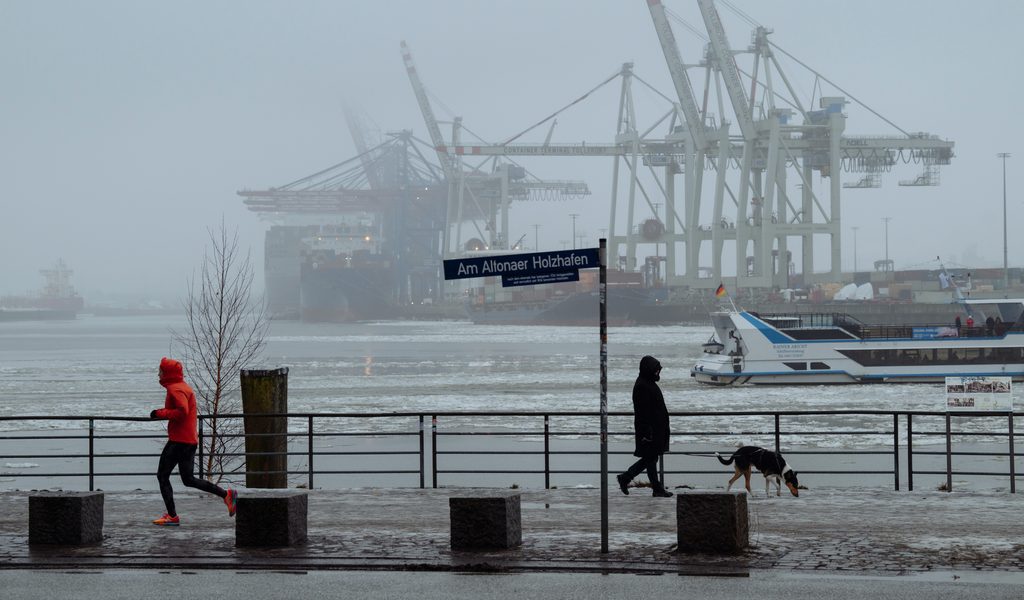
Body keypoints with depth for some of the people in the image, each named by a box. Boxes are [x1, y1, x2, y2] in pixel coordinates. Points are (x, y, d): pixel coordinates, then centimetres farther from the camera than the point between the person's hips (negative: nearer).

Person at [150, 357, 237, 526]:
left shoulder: (175, 389, -13)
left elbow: (182, 412, -26)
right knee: (188, 479, 14)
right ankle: (227, 495, 5)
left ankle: (172, 516, -4)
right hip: (191, 440, 10)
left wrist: (160, 413, -17)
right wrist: (162, 412, 13)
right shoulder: (184, 387, 19)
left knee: (162, 475, -2)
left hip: (178, 441, -10)